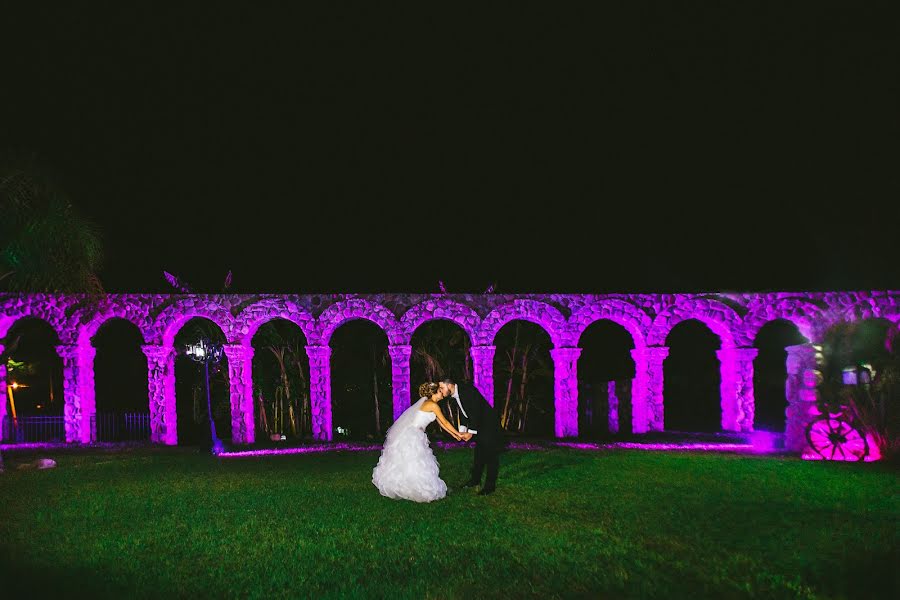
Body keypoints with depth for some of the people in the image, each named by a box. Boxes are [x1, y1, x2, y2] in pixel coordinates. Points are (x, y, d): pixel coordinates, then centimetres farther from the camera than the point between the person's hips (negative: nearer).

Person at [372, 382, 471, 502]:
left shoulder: (427, 403, 17)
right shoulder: (433, 405, -11)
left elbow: (441, 423, 22)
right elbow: (445, 422, -6)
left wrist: (454, 435, 23)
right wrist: (459, 434, 4)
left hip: (408, 435, 10)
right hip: (411, 437, -10)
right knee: (414, 463, -5)